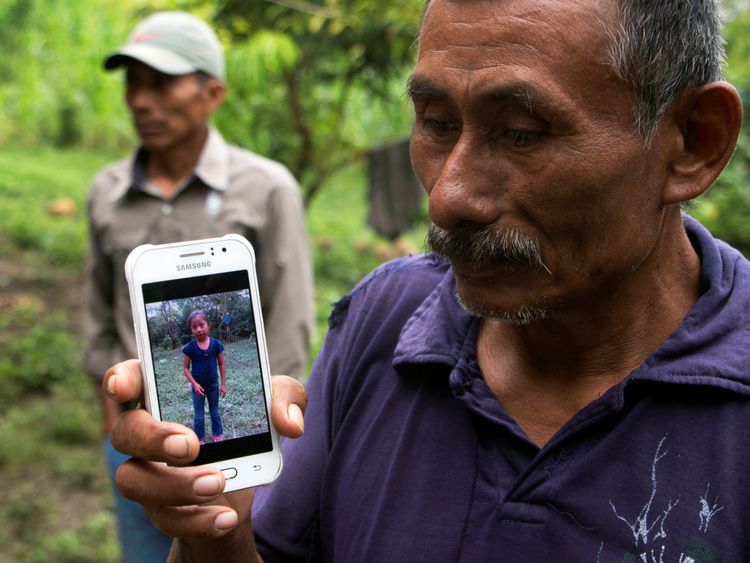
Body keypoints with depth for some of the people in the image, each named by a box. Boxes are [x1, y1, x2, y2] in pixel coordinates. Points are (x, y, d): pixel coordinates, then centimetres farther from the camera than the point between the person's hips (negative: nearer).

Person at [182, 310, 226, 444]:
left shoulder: (216, 344, -12)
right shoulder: (189, 347, -15)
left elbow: (221, 364, -2)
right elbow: (186, 368, -9)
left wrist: (223, 384, -2)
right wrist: (194, 384, -19)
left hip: (213, 384, 1)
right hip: (197, 386, -1)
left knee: (215, 412, 19)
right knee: (199, 416, 11)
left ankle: (217, 435, 35)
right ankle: (199, 440, 24)